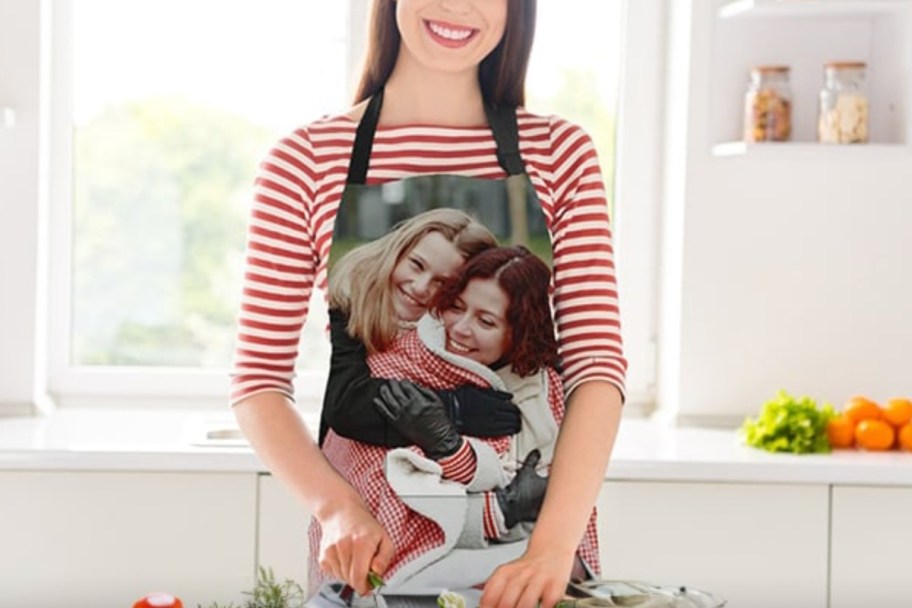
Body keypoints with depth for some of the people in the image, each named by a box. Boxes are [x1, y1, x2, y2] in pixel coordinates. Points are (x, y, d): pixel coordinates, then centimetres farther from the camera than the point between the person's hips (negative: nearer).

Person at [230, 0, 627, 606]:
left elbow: (597, 366, -7)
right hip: (371, 540, -1)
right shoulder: (305, 160, -2)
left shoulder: (561, 153, 1)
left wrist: (554, 544, -20)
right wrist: (338, 508, -18)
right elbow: (259, 380, -2)